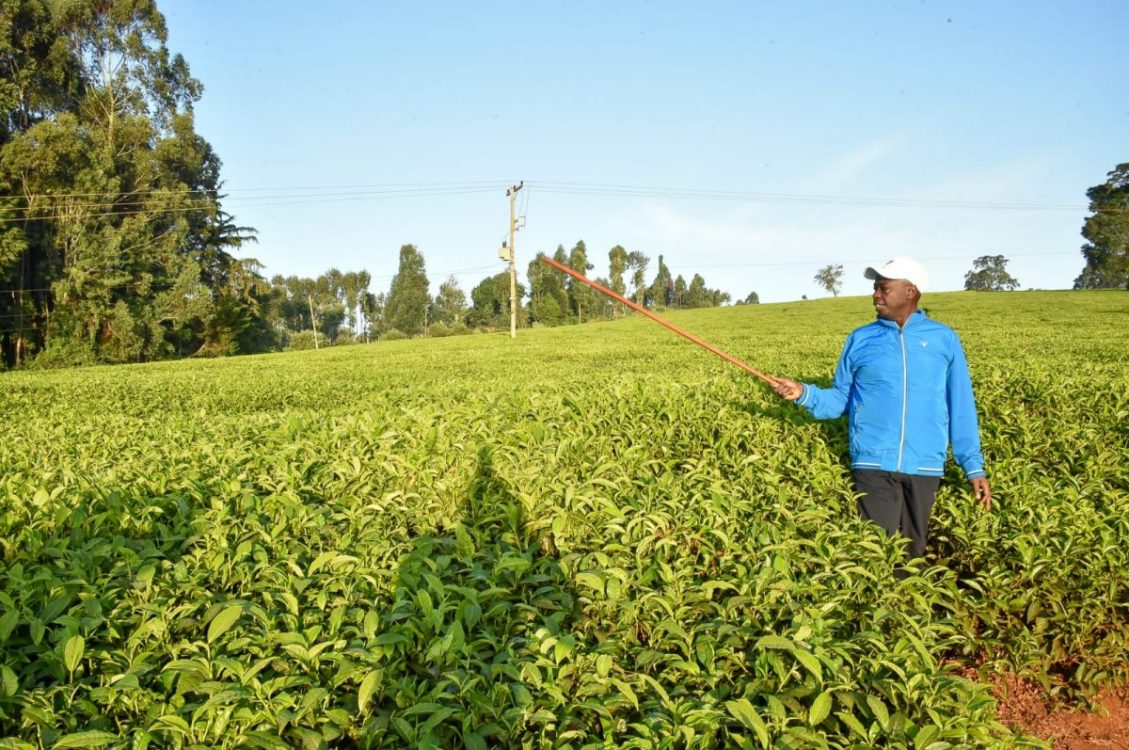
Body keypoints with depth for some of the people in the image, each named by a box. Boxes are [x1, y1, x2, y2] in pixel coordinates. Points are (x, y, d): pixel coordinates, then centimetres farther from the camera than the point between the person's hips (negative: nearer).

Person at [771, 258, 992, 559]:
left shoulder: (944, 339, 7)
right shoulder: (860, 339, 7)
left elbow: (961, 407, 8)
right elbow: (840, 400, 9)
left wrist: (974, 466, 6)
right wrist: (804, 394, -9)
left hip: (924, 467, 0)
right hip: (873, 464, 0)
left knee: (913, 551, 10)